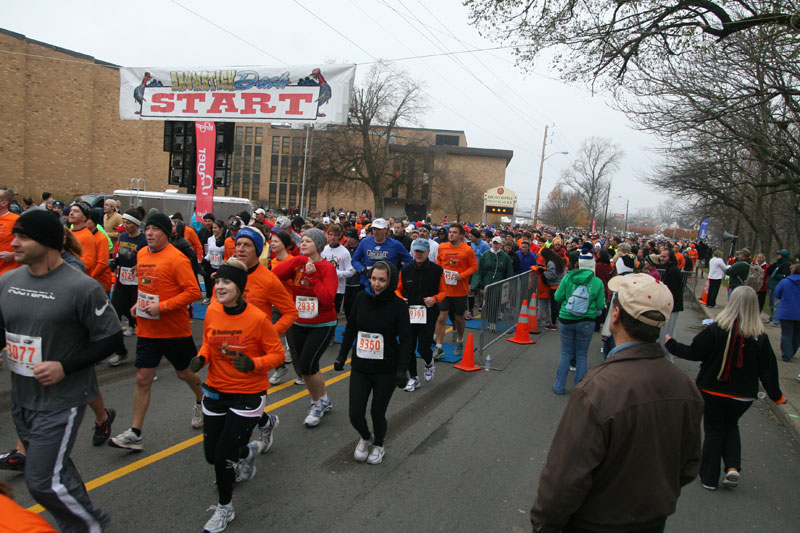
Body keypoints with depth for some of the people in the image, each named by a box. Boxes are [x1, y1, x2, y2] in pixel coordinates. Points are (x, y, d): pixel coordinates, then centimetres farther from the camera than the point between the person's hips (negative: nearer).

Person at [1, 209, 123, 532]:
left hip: (61, 401, -7)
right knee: (57, 470, 21)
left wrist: (65, 367, -20)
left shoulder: (81, 287, -18)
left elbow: (111, 338, -14)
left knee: (43, 481, -4)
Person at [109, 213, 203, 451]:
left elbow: (193, 291, -21)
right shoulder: (141, 254, 5)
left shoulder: (176, 259, -18)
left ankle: (201, 402, 43)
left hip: (175, 329, -5)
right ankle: (135, 433, 12)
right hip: (147, 329, 5)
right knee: (142, 379, 4)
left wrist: (162, 306, -23)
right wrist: (139, 303, 6)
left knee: (184, 373, 14)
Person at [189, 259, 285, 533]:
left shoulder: (258, 318, -21)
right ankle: (248, 450, 49)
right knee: (211, 454, 14)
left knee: (223, 456, -4)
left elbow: (277, 354, -12)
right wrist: (200, 358, -9)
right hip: (215, 391, 6)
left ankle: (225, 508, 26)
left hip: (248, 394, -5)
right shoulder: (212, 312, -6)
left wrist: (252, 364, -29)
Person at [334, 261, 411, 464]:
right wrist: (341, 356, 9)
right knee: (355, 415, 2)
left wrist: (401, 370, -17)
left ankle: (378, 445, 38)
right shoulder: (362, 298, -4)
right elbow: (350, 329, 6)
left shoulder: (398, 305, -13)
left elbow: (405, 339, -11)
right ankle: (365, 438, 37)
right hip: (360, 367, 3)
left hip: (386, 370, -3)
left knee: (377, 412, 7)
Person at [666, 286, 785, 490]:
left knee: (714, 431, 11)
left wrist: (671, 345, 4)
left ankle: (709, 478, 16)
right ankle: (733, 466, 7)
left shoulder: (716, 329, -19)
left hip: (712, 391, -2)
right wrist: (776, 395, 12)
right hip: (743, 395, 2)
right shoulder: (760, 337, -10)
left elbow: (693, 353, -13)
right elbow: (768, 369, -2)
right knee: (731, 427, 25)